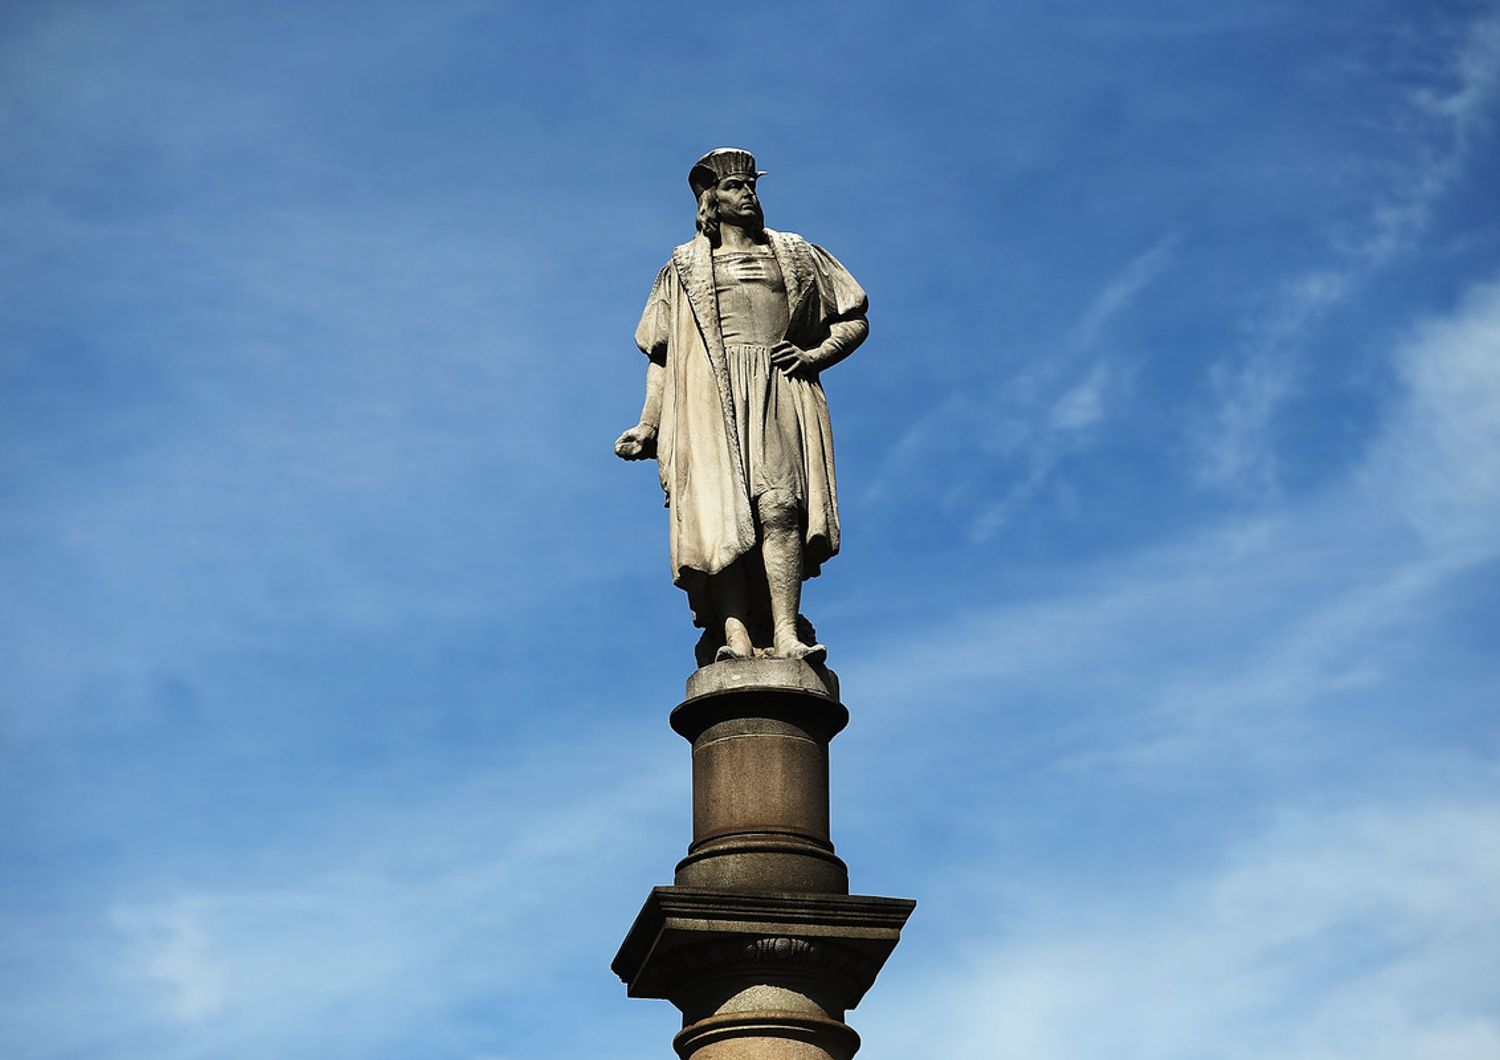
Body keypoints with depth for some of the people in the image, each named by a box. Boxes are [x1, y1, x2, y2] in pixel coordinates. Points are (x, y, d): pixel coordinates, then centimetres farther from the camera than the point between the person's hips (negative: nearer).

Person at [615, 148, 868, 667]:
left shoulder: (797, 255, 25)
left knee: (777, 508, -22)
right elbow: (660, 357, 20)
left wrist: (816, 355, 4)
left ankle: (785, 635, -31)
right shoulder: (684, 268, 24)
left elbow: (855, 320, 23)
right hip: (709, 400, 0)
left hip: (779, 396, 0)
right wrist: (648, 425, 8)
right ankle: (735, 637, -30)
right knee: (721, 514, -19)